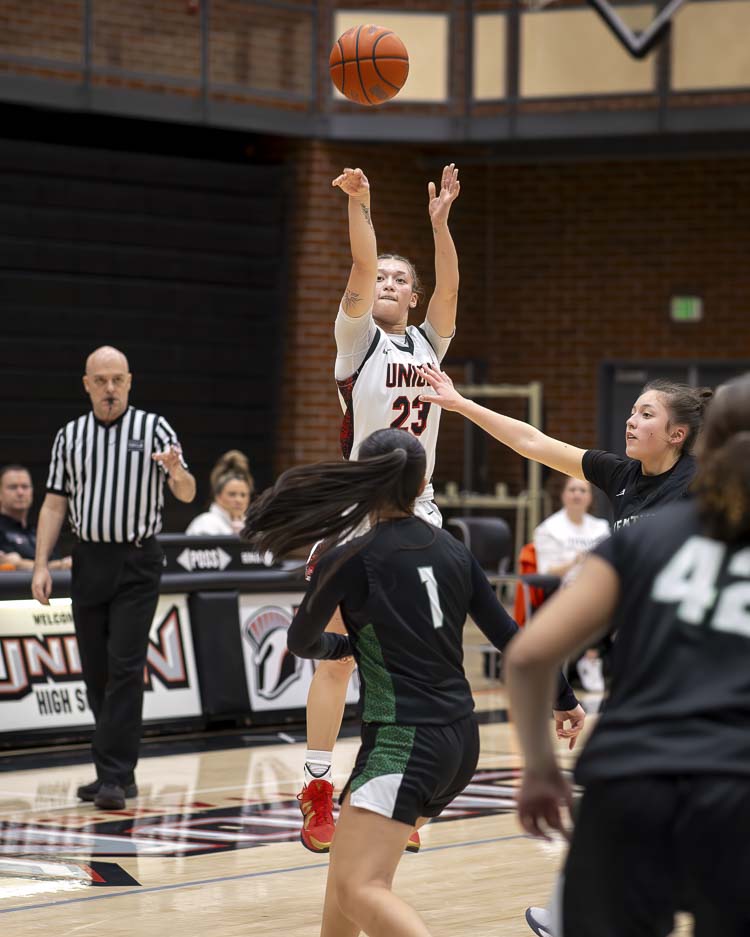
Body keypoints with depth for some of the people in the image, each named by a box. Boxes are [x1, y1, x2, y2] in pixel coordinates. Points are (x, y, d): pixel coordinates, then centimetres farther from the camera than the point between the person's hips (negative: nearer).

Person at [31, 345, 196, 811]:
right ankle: (119, 772, 17)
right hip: (89, 560, 4)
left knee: (125, 667, -11)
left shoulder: (154, 428, 0)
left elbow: (187, 494, -4)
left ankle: (114, 776, -12)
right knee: (96, 670, 7)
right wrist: (42, 565, 2)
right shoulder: (70, 436, 10)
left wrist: (177, 471, -27)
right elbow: (55, 503, 10)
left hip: (137, 563, -4)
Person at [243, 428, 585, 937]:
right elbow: (510, 637, 10)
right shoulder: (453, 551, 8)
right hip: (461, 740, 8)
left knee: (359, 891, -20)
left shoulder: (347, 560, -7)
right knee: (350, 864, 24)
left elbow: (301, 642, 6)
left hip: (403, 741, -8)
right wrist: (564, 699, 21)